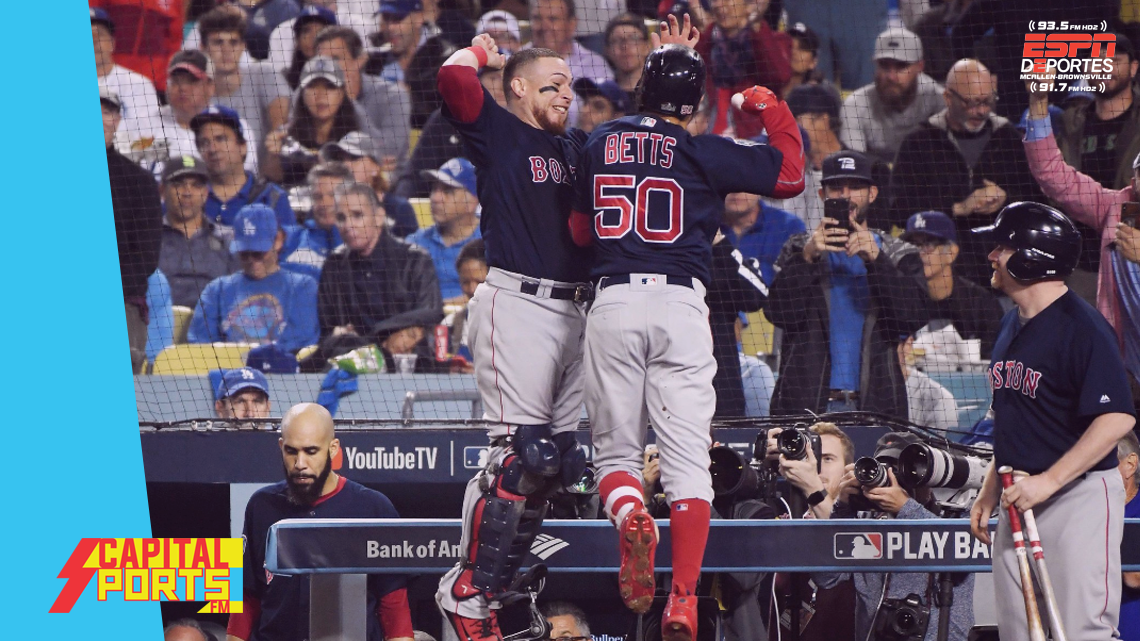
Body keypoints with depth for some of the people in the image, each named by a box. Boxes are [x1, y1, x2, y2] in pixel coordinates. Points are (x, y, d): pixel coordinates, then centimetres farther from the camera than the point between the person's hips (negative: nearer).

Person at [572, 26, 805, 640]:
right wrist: (769, 107, 18)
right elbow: (790, 174, 5)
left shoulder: (600, 144, 12)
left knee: (615, 452, 11)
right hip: (680, 306, -2)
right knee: (688, 460, -2)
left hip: (612, 303, 2)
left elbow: (580, 229, 24)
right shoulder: (704, 152, 2)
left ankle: (628, 515, -25)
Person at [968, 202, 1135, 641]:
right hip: (1020, 499, 9)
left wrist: (1049, 481, -25)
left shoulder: (1081, 326, -15)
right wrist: (990, 490, 18)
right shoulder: (1012, 325, 13)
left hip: (1079, 495, -9)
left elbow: (1118, 419, -23)